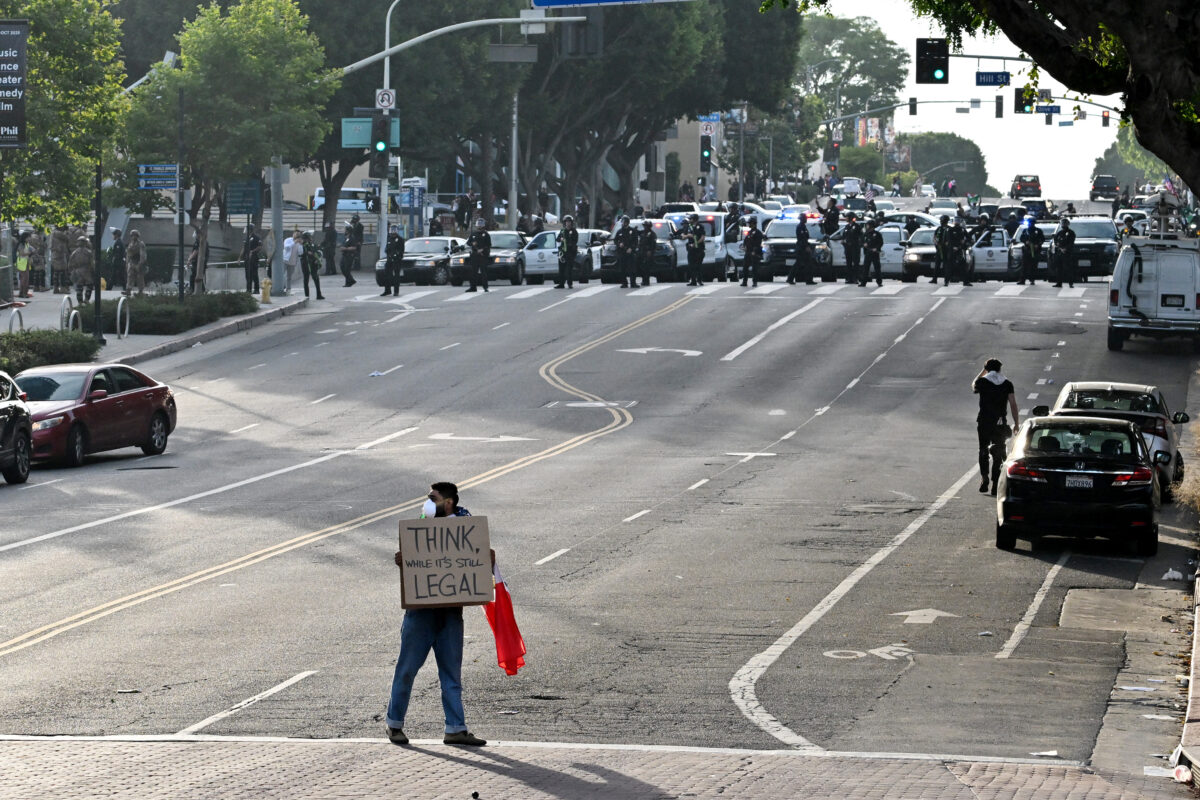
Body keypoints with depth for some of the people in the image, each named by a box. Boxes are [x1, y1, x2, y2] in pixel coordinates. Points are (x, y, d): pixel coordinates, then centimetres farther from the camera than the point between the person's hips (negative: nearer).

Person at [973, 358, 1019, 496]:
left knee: (983, 450, 13)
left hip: (984, 421, -1)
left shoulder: (982, 382, -3)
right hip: (1000, 422, 1)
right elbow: (1013, 404, -3)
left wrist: (982, 372, 27)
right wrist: (1016, 423, 2)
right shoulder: (1007, 384, 0)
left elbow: (973, 387, 21)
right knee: (998, 453, 8)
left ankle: (984, 476, -6)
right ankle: (995, 483, 5)